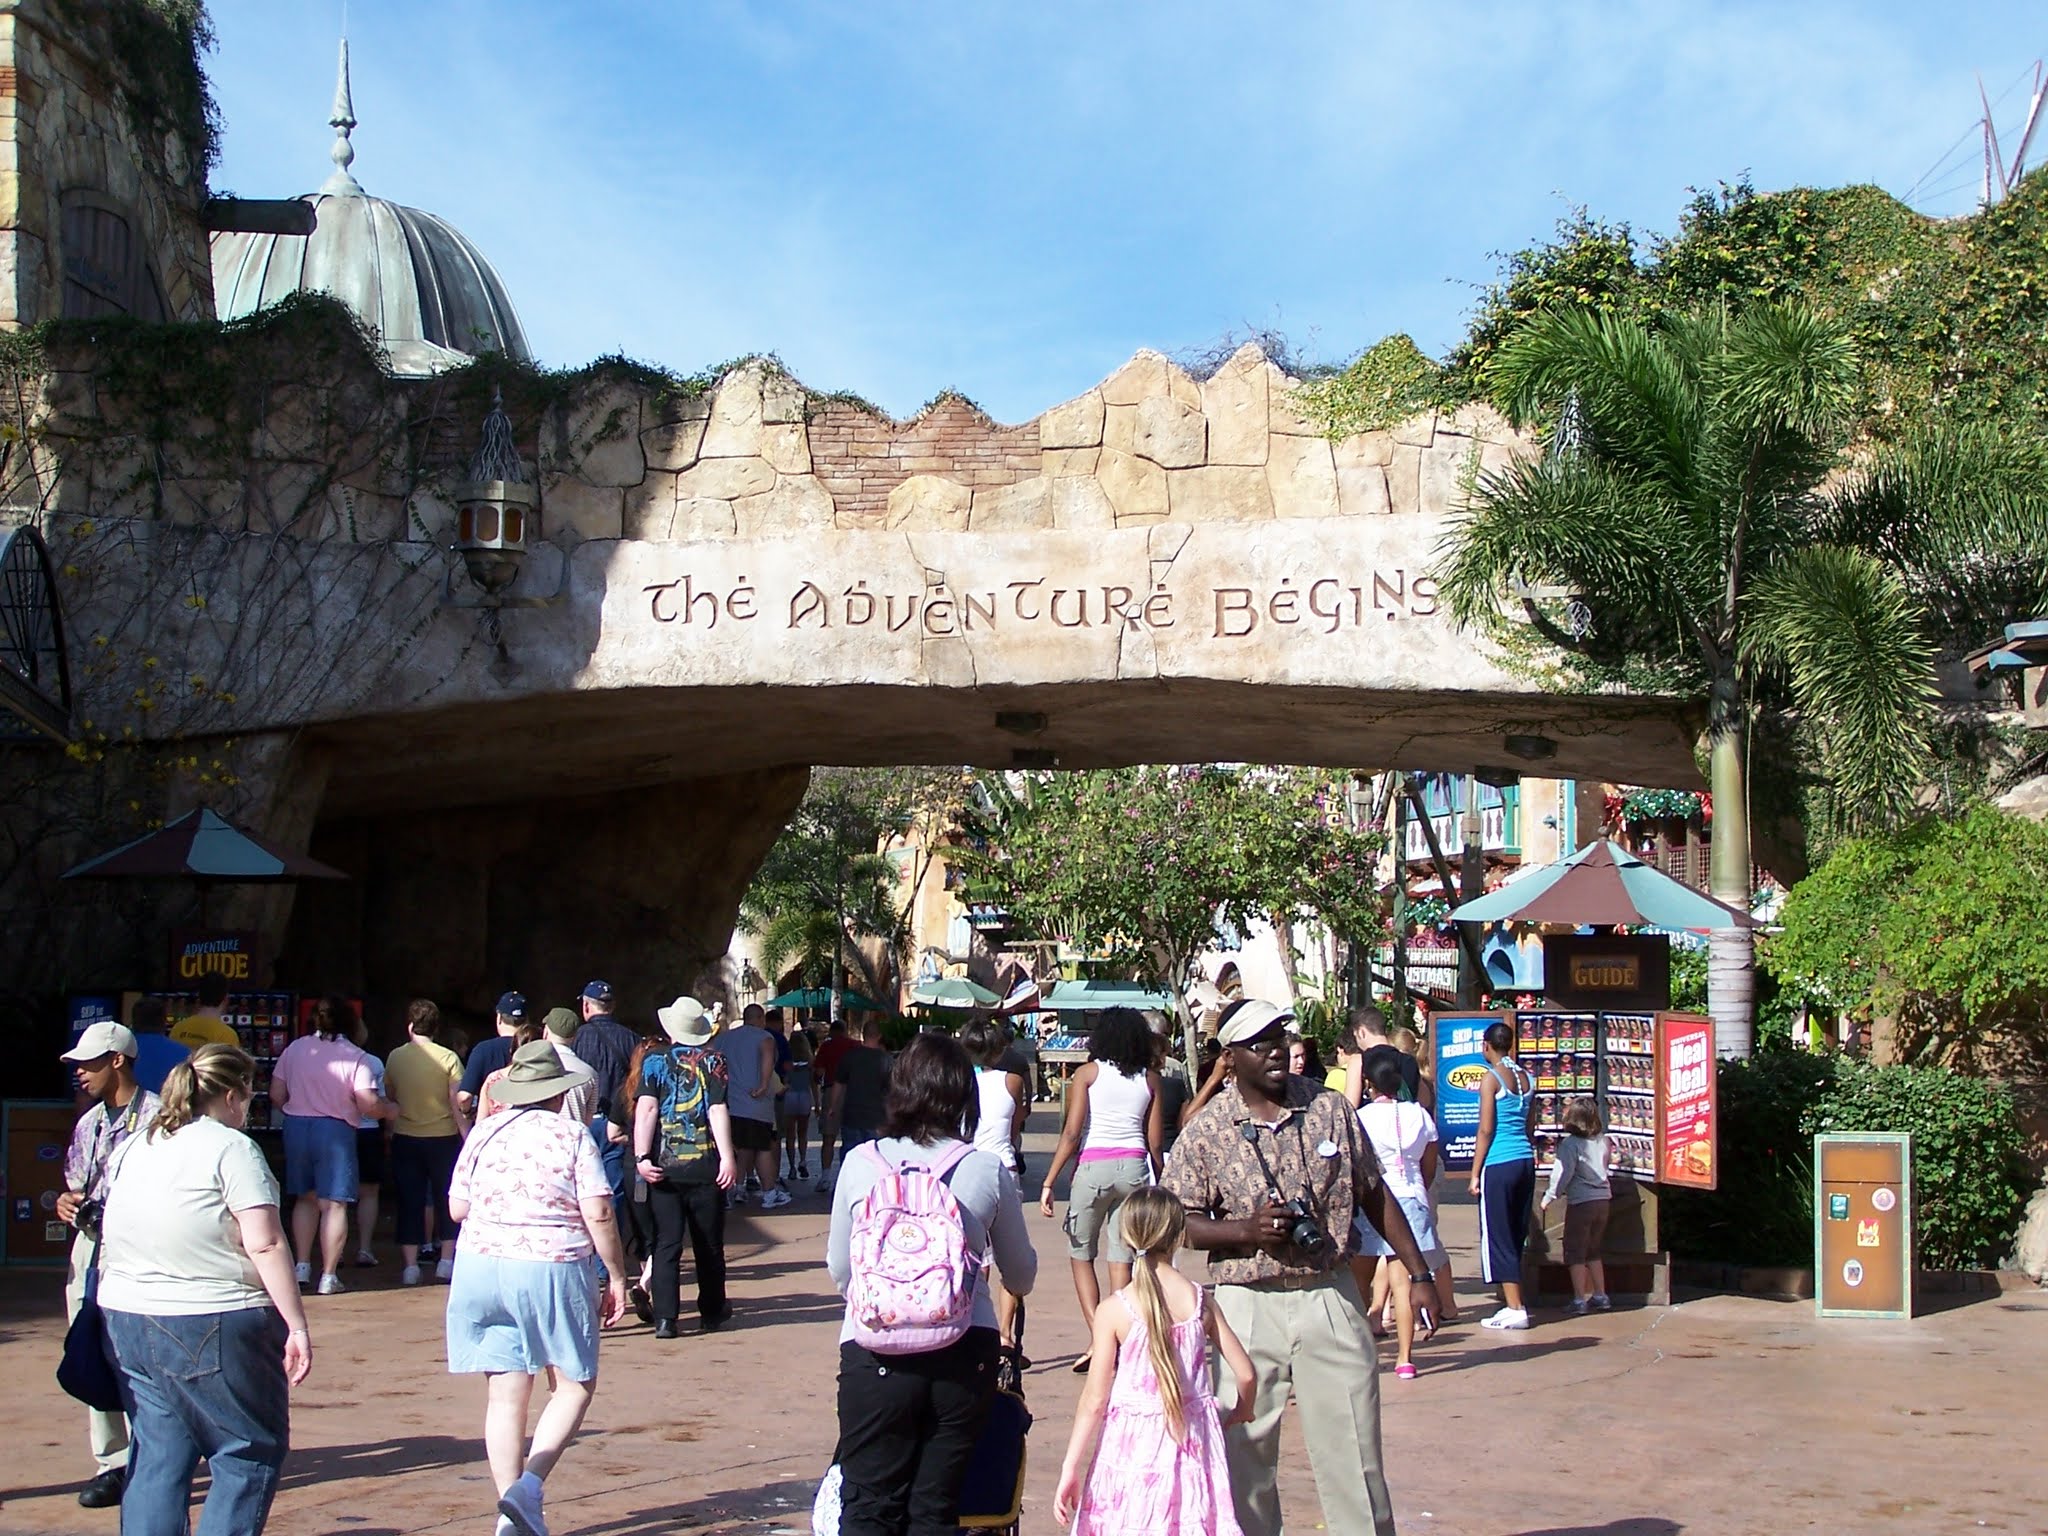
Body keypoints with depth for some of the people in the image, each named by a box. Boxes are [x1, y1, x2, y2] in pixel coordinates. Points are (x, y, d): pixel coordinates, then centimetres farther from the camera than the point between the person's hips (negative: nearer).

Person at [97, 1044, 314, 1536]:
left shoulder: (133, 1147, 12)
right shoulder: (231, 1149, -10)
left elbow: (117, 1236, 20)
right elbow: (265, 1245, -17)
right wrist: (297, 1326, -14)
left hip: (126, 1318, 7)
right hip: (212, 1329, -7)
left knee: (158, 1457, 11)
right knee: (252, 1451, 3)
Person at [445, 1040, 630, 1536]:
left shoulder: (484, 1134, 4)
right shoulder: (572, 1136, -5)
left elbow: (457, 1208, 8)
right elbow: (598, 1214, -10)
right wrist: (616, 1276, -2)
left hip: (482, 1267, 4)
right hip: (554, 1271, -3)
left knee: (505, 1394, 8)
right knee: (574, 1386, 9)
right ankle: (529, 1484, -10)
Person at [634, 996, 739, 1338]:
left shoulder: (654, 1061, 2)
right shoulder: (713, 1060, 1)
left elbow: (646, 1109, -9)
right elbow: (718, 1110, -9)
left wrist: (642, 1157, -13)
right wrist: (728, 1157, -14)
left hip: (664, 1166, 0)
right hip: (704, 1165, 0)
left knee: (666, 1244, 3)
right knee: (709, 1244, 12)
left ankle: (665, 1317, -6)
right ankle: (711, 1313, 22)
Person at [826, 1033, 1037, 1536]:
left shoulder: (860, 1162, 0)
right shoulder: (986, 1170, 0)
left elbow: (839, 1271, 11)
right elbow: (1022, 1277, 12)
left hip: (875, 1352, -1)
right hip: (964, 1355, 1)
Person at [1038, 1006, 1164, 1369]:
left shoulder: (1088, 1073, 0)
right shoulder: (1150, 1079, 7)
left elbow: (1071, 1133, -7)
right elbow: (1156, 1142, 5)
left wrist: (1049, 1182, -6)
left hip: (1094, 1166, -2)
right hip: (1135, 1166, 3)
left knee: (1080, 1254, 9)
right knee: (1122, 1258, 9)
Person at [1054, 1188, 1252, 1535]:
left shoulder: (1114, 1311, -8)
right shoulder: (1200, 1300, -1)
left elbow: (1094, 1399, -9)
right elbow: (1245, 1373, 3)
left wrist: (1070, 1468, -5)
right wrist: (1242, 1412, 25)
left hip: (1133, 1446, -3)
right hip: (1193, 1440, 3)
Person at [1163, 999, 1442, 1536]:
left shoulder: (1330, 1108, 4)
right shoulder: (1205, 1129, -3)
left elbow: (1375, 1196, 11)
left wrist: (1419, 1273, 10)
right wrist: (1248, 1230, -17)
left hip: (1331, 1297, 1)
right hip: (1248, 1306, -1)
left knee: (1355, 1452, 3)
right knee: (1244, 1457, 4)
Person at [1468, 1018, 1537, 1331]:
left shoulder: (1491, 1078, -10)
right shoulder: (1527, 1077, 9)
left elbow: (1486, 1130, -11)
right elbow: (1531, 1125, 15)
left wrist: (1475, 1173, -7)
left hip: (1499, 1165, -7)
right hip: (1526, 1162, 7)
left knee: (1497, 1237, -2)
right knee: (1517, 1236, 13)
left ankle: (1515, 1309, -5)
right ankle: (1512, 1303, 16)